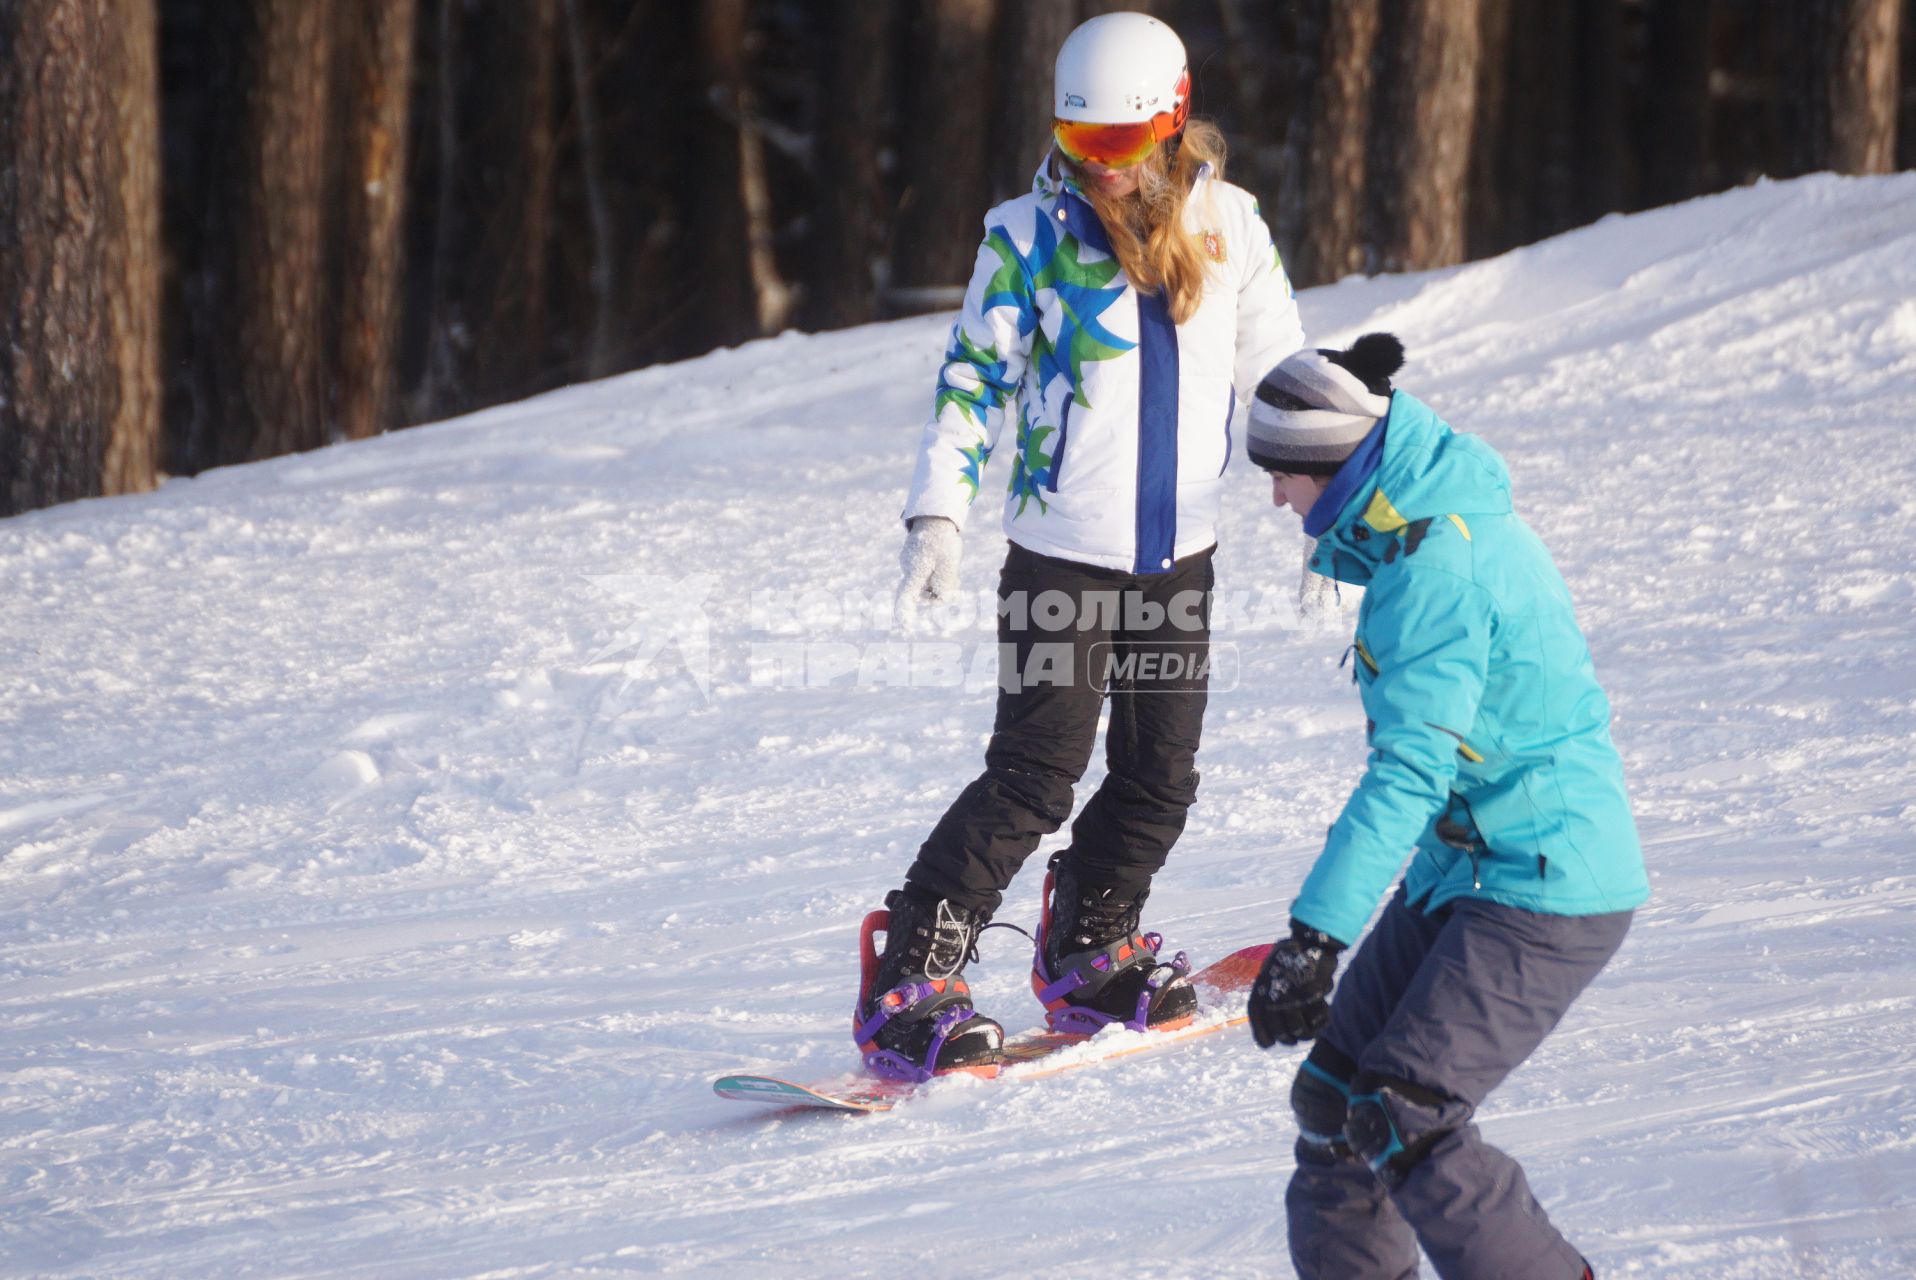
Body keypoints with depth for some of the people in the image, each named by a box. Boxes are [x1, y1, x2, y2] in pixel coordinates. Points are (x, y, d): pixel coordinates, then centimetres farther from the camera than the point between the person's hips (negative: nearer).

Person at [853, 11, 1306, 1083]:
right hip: (1062, 552, -4)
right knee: (1037, 774, -11)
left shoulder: (1230, 226, 3)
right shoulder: (1032, 234, -6)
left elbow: (1282, 370, 12)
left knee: (1160, 778, 8)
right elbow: (975, 377, -2)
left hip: (1180, 553, 4)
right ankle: (911, 979, -7)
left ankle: (1091, 955, 29)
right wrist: (939, 514, -11)